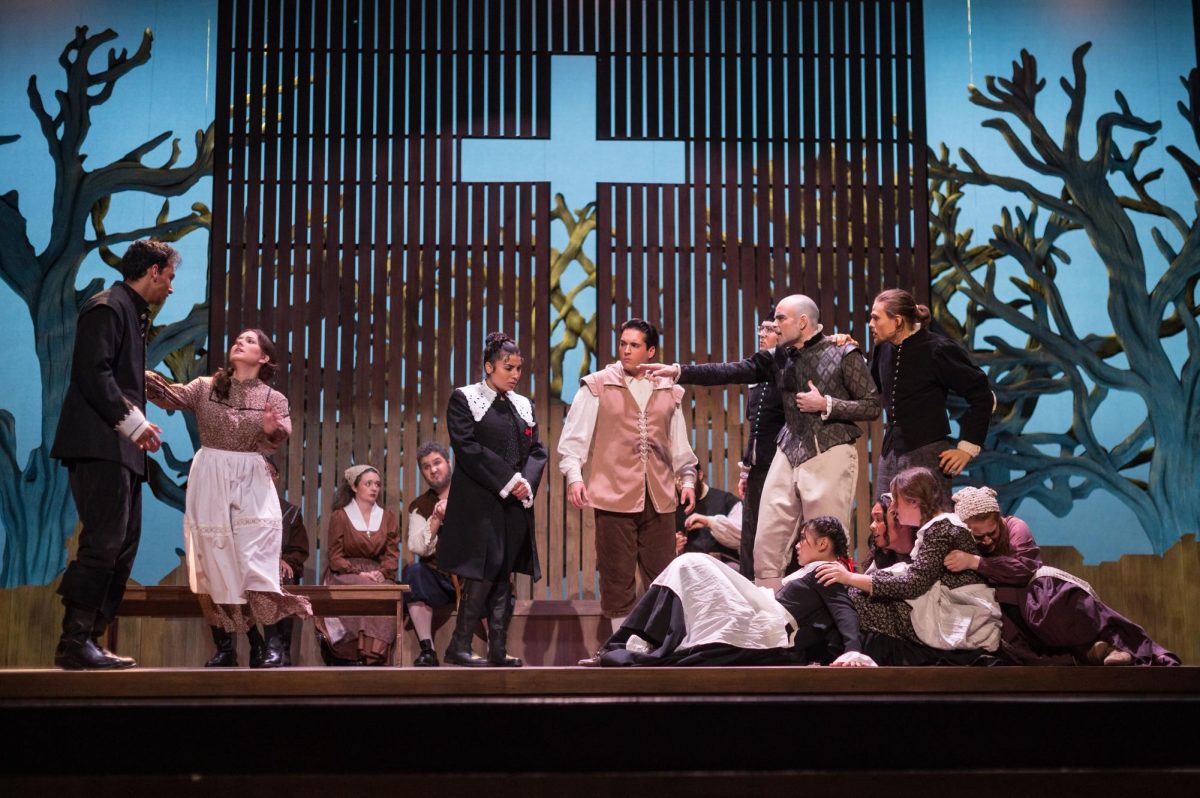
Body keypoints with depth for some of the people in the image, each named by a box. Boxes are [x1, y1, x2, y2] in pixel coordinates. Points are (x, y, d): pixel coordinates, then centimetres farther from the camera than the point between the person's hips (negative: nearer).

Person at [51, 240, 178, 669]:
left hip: (120, 449, 10)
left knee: (123, 547, 8)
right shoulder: (107, 307, -7)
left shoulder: (133, 313, 23)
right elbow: (92, 373, -17)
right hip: (99, 445, -10)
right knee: (103, 542, -13)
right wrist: (133, 422, -16)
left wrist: (138, 424, 9)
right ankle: (74, 643, -9)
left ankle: (88, 641, 10)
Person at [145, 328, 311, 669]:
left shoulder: (274, 398, 4)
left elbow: (276, 441, -9)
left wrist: (272, 429, -32)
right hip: (210, 482, 2)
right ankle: (254, 642, 9)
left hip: (251, 483, -2)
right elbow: (172, 396, -8)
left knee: (254, 561, -10)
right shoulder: (206, 387, 8)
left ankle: (273, 641, -2)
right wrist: (143, 377, -25)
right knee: (222, 564, 1)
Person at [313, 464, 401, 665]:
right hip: (344, 576, -3)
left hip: (377, 575, 3)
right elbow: (335, 558, 0)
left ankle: (375, 654, -34)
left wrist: (382, 573, -12)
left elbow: (392, 554, 9)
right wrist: (359, 574, -16)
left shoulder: (388, 517, 16)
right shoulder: (340, 516, 6)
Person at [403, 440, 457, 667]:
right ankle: (427, 650, -26)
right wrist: (436, 519, -15)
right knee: (413, 572, -28)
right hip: (439, 579, 2)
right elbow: (417, 548, -4)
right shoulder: (420, 507, 9)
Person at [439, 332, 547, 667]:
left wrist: (527, 482, -8)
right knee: (483, 574, -10)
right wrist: (507, 481, -14)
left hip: (516, 504, 5)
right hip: (479, 503, -5)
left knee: (504, 576, 4)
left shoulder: (523, 405, 16)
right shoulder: (464, 398, 0)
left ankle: (498, 649, 7)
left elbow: (537, 450, 12)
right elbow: (467, 447, -10)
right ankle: (459, 646, 0)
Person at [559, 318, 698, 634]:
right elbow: (574, 436, 0)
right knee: (618, 577, 0)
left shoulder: (669, 391, 14)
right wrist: (574, 475, -11)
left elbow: (680, 443, 20)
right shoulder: (597, 386, 4)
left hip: (659, 497, 3)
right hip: (614, 495, -3)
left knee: (663, 575, 4)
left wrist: (687, 479, 11)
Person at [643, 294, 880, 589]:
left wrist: (826, 405, -13)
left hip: (829, 455, -6)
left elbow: (872, 406, -4)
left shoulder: (843, 354, -4)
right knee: (766, 544, 2)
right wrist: (679, 371, 0)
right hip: (788, 454, 6)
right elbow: (732, 371, 6)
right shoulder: (780, 357, 11)